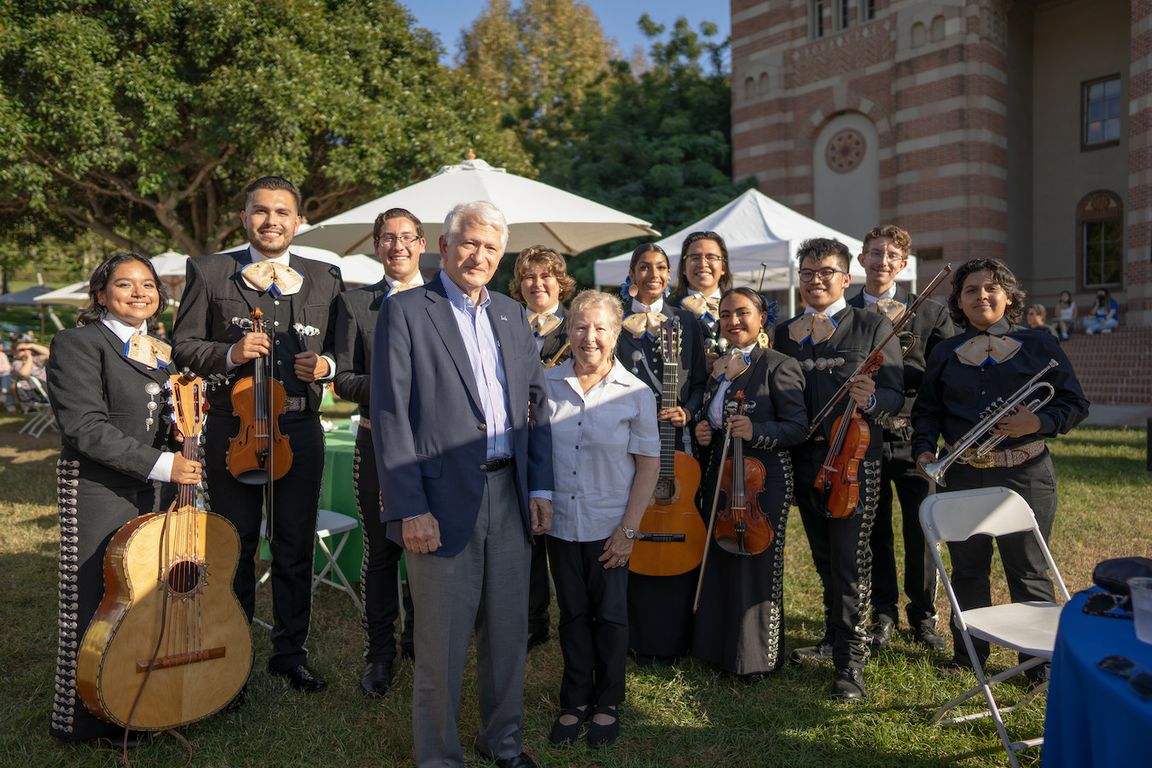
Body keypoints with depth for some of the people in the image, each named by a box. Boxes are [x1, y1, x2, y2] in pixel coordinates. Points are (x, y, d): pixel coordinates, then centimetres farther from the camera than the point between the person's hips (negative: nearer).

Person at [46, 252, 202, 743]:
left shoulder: (164, 352, 14)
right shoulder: (77, 344, -8)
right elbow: (85, 428, -17)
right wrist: (160, 463, -21)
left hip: (155, 491, 7)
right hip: (99, 491, -7)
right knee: (98, 602, 1)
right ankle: (86, 720, 18)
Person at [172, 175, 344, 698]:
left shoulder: (325, 279, 8)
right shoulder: (209, 273, 2)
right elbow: (182, 346, 0)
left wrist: (326, 364, -10)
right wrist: (229, 354, -18)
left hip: (300, 430, 2)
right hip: (232, 430, -2)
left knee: (295, 549, 12)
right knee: (233, 550, 9)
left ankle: (290, 652, 28)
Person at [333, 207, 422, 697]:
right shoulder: (355, 303, 4)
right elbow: (343, 380, 1)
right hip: (378, 442, 0)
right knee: (380, 550, 8)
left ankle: (418, 640, 30)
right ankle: (380, 653, 23)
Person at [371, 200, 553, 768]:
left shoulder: (513, 315, 13)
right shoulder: (405, 312, -4)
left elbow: (536, 406, 14)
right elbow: (389, 416, -10)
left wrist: (540, 487, 7)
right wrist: (409, 508, -15)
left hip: (509, 497, 5)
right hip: (443, 501, -5)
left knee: (509, 630, 16)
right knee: (442, 641, 6)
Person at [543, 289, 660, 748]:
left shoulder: (635, 393, -8)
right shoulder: (547, 384, -4)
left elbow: (649, 464, -5)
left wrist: (629, 529, -9)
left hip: (610, 528, -1)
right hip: (560, 523, 2)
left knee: (610, 616, 12)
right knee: (573, 614, 14)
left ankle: (607, 703, 31)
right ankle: (575, 701, 32)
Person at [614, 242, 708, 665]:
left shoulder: (685, 321, 13)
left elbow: (700, 379, 7)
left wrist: (685, 411, -7)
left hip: (677, 438, 2)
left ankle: (675, 634, 15)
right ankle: (642, 635, 11)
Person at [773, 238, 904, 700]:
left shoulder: (873, 326, 0)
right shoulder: (785, 333, 11)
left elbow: (895, 395, -5)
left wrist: (870, 399, -25)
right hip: (805, 461, 4)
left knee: (849, 561, -5)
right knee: (824, 559, 15)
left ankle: (851, 662, 4)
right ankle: (835, 637, 32)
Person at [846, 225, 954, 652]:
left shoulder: (930, 312, 3)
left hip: (912, 436, 0)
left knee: (920, 530, 6)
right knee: (876, 530, 10)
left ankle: (922, 615, 24)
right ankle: (884, 613, 26)